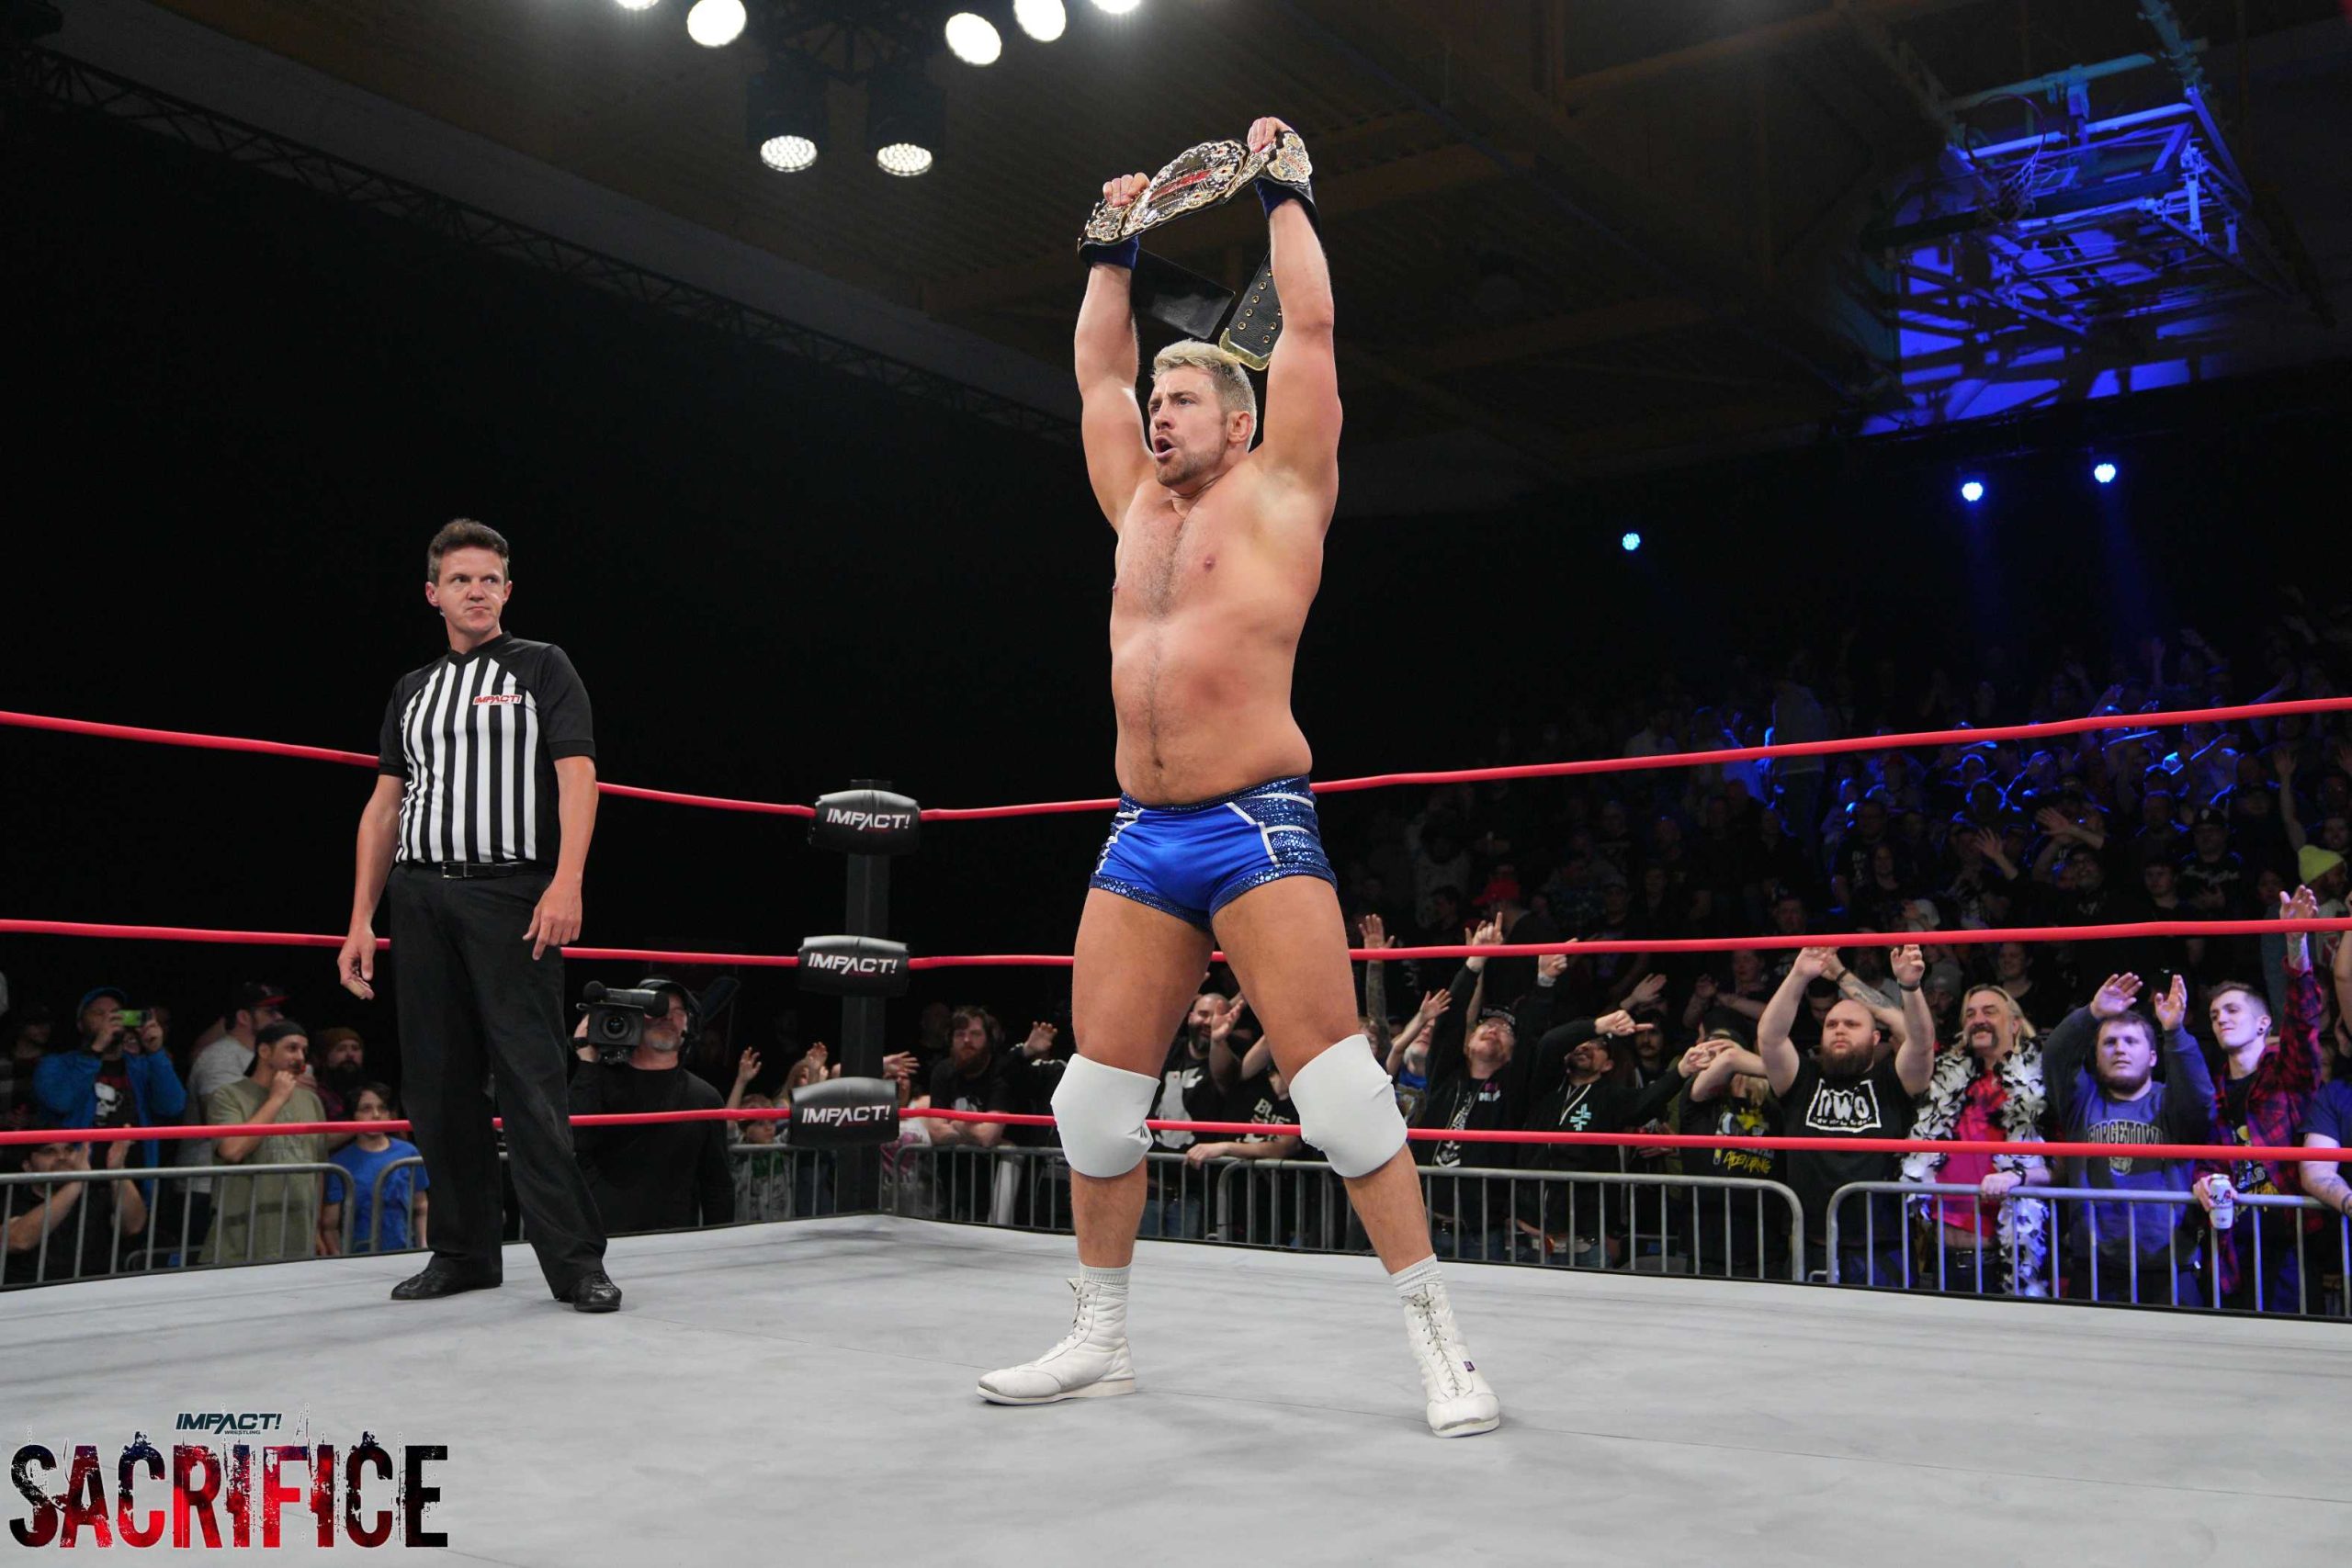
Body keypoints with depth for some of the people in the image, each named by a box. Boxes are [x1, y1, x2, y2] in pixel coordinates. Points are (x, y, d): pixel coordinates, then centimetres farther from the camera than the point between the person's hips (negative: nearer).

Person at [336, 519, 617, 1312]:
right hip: (420, 896, 5)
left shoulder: (542, 667, 8)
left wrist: (567, 882, -18)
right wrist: (361, 920, 10)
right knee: (438, 1085, 5)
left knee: (531, 1081, -10)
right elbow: (385, 806, 19)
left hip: (510, 894, -5)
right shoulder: (412, 690, 21)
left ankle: (574, 1260, -6)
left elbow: (577, 776, -4)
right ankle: (465, 1252, 16)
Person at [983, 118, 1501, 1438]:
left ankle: (1440, 1338, -2)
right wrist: (1119, 248, 34)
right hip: (1143, 836, 6)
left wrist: (1285, 189, 15)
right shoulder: (1138, 507, 21)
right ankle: (1102, 1340, 21)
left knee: (1337, 1081, -11)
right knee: (1097, 1094, 6)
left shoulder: (1278, 490, 6)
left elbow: (1311, 323, 5)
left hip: (1259, 827, -6)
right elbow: (1098, 367, 30)